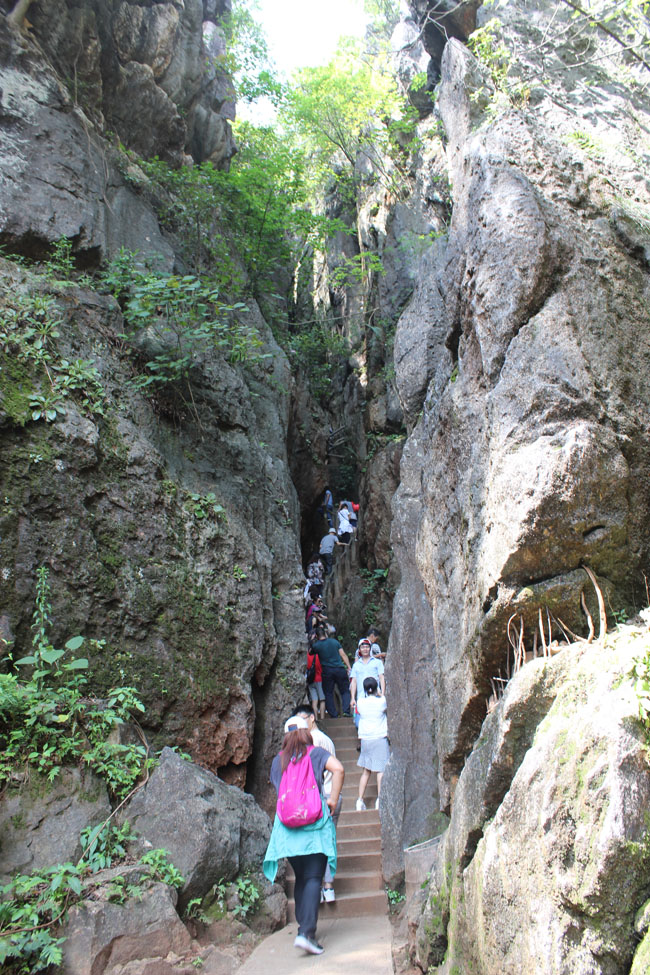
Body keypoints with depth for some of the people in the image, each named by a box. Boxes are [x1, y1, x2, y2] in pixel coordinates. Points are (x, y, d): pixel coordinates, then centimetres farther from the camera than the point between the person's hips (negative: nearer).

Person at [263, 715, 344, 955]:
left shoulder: (277, 761, 10)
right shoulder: (316, 753, 1)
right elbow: (338, 769, -15)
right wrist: (332, 800, -8)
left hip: (287, 824, 4)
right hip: (315, 821, -3)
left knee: (300, 878, 17)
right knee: (313, 878, -3)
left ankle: (304, 928, 21)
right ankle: (306, 933, -14)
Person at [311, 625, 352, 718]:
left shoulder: (316, 645, -1)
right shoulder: (334, 641, 6)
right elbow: (343, 655, 4)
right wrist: (349, 667, 6)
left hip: (327, 671, -1)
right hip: (339, 669, 1)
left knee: (328, 693, 9)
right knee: (345, 691, 10)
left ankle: (334, 715, 5)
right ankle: (346, 711, -5)